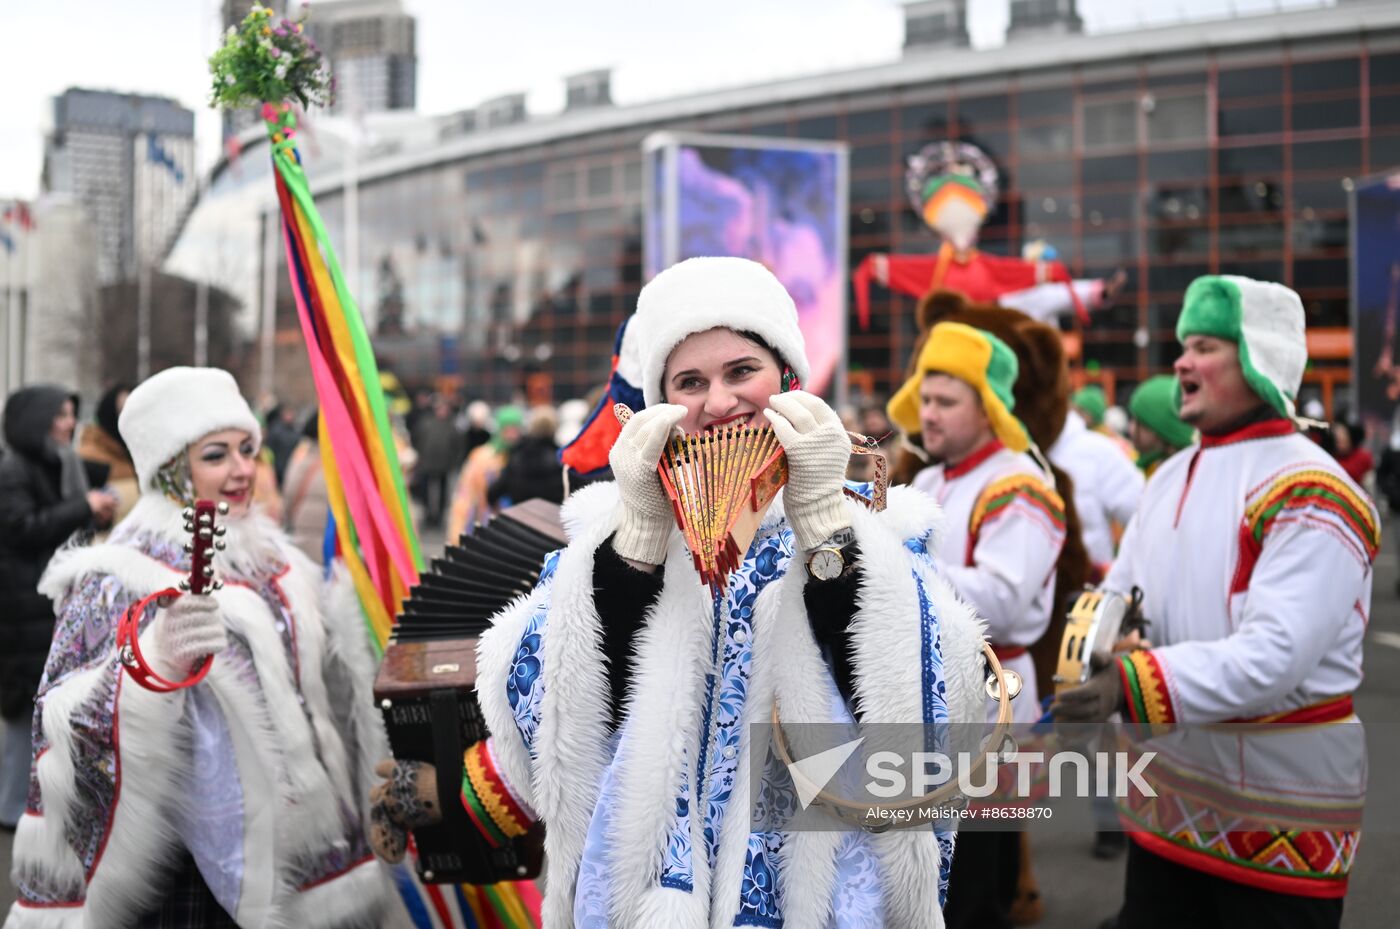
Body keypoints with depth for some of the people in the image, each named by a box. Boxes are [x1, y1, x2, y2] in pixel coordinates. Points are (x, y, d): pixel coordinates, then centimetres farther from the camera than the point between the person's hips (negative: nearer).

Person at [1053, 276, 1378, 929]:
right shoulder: (1171, 477, 9)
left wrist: (1136, 685, -38)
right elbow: (1119, 591, 12)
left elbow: (1276, 654, -29)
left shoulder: (1310, 494, -18)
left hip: (1276, 808, -7)